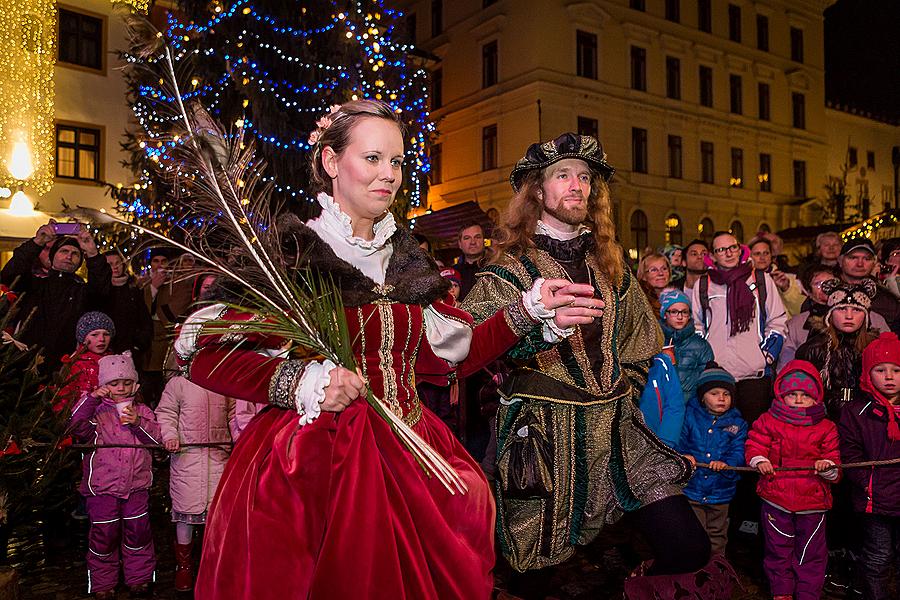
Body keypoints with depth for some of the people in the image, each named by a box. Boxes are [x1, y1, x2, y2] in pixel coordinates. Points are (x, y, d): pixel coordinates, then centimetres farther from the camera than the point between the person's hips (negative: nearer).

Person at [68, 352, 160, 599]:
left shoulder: (142, 411, 8)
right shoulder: (97, 412, 1)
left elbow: (157, 438, -1)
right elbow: (77, 428, -17)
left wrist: (138, 423, -17)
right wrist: (91, 398, -22)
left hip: (136, 486, 2)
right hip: (103, 487, -2)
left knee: (138, 532, 8)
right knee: (104, 535, 5)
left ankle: (140, 578, 24)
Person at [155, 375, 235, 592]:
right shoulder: (178, 383, -2)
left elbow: (234, 415, 15)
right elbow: (165, 413, 3)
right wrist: (170, 435, -12)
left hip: (219, 456, 2)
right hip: (186, 455, -2)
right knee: (185, 510, 5)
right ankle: (183, 565, 24)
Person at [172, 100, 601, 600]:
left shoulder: (405, 258, 10)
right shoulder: (286, 253, -8)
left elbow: (456, 353, 10)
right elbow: (200, 353, -11)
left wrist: (529, 310, 1)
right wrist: (299, 381, -22)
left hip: (407, 460, 5)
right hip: (311, 466, -5)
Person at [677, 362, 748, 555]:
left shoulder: (737, 423, 2)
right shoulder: (689, 416, -3)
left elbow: (739, 452, -7)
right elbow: (677, 441, -7)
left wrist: (726, 463, -27)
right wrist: (683, 456, -27)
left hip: (721, 491, 2)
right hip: (691, 488, -2)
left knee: (717, 535, 18)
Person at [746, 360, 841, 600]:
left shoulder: (826, 428, 3)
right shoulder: (768, 422, 2)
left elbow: (834, 467, 3)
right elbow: (754, 446, 2)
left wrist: (827, 466, -20)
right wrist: (759, 460, -19)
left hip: (812, 501, 0)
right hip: (776, 499, 0)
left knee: (811, 552, 10)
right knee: (778, 549, 13)